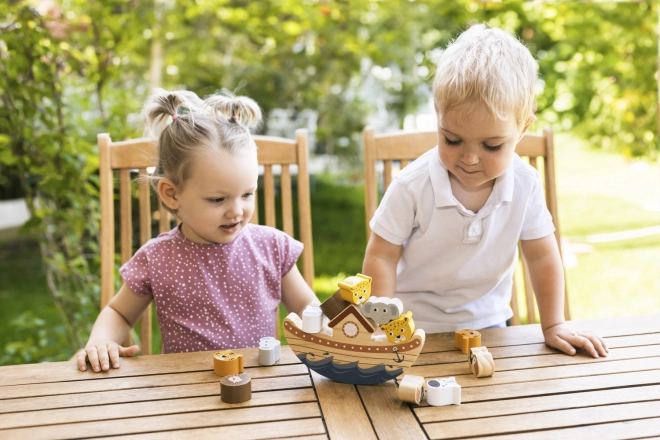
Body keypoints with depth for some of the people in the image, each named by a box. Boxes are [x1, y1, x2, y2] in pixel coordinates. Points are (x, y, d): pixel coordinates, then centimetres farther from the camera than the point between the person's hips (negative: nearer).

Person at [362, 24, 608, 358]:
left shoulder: (525, 185, -12)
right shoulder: (412, 187, -20)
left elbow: (542, 256, -1)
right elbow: (382, 257, -12)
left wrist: (554, 326, 0)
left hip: (486, 323, 3)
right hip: (415, 327, -3)